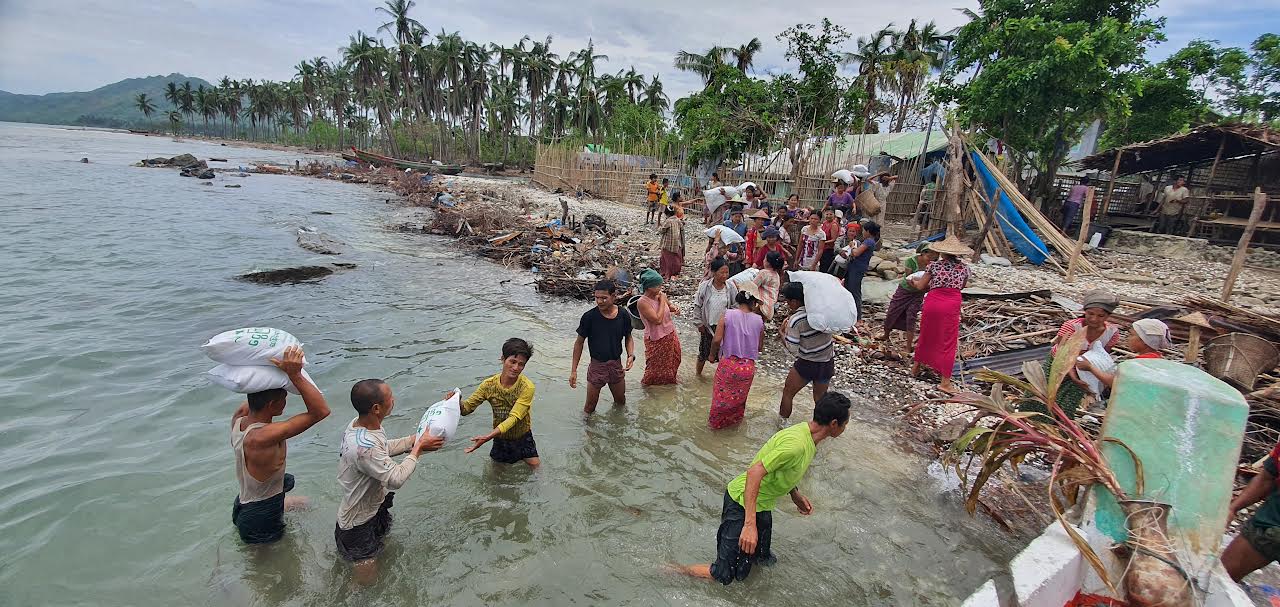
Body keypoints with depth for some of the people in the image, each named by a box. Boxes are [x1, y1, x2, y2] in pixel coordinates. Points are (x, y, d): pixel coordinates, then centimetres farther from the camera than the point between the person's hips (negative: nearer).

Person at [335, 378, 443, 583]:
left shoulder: (361, 423, -11)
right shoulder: (364, 447, -40)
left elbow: (385, 448, 7)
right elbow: (397, 479, -30)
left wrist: (417, 439, -4)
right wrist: (418, 448, -20)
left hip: (375, 503, 8)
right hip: (359, 523, -8)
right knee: (367, 581, 8)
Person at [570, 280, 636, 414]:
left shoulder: (623, 314, -10)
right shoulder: (589, 316, -18)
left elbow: (628, 337, 7)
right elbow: (579, 342, -7)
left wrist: (631, 355, -12)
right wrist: (573, 370, -8)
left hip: (617, 365, 3)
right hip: (597, 366, -3)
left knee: (620, 402, 22)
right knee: (590, 407, 7)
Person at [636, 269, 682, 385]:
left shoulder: (661, 295, -8)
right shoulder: (642, 302, -27)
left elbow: (669, 305, 13)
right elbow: (658, 319, -32)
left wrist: (674, 308, -11)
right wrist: (662, 301, -24)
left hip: (670, 334, 7)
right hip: (656, 339, -7)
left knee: (673, 360, 26)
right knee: (657, 364, 15)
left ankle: (668, 378, 54)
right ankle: (649, 382, 44)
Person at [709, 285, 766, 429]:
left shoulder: (728, 315, -11)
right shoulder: (759, 321, -4)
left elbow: (716, 340, -15)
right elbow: (759, 347, 5)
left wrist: (712, 354, 4)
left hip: (728, 364, -1)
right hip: (748, 367, 2)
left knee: (721, 395, 20)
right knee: (739, 397, 25)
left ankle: (716, 422, 37)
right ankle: (735, 419, 45)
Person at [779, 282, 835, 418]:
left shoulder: (795, 320, -23)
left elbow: (793, 351, -21)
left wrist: (783, 332, -8)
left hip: (807, 365, -5)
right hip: (828, 363, 5)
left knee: (787, 393, 18)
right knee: (820, 397, 24)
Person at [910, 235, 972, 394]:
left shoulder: (934, 265, 4)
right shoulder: (964, 268, 9)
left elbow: (920, 286, 7)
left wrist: (914, 281, 27)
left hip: (932, 302, 1)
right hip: (952, 306, 0)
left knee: (926, 336, 18)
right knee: (948, 342, 4)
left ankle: (915, 367, 33)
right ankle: (945, 381, 4)